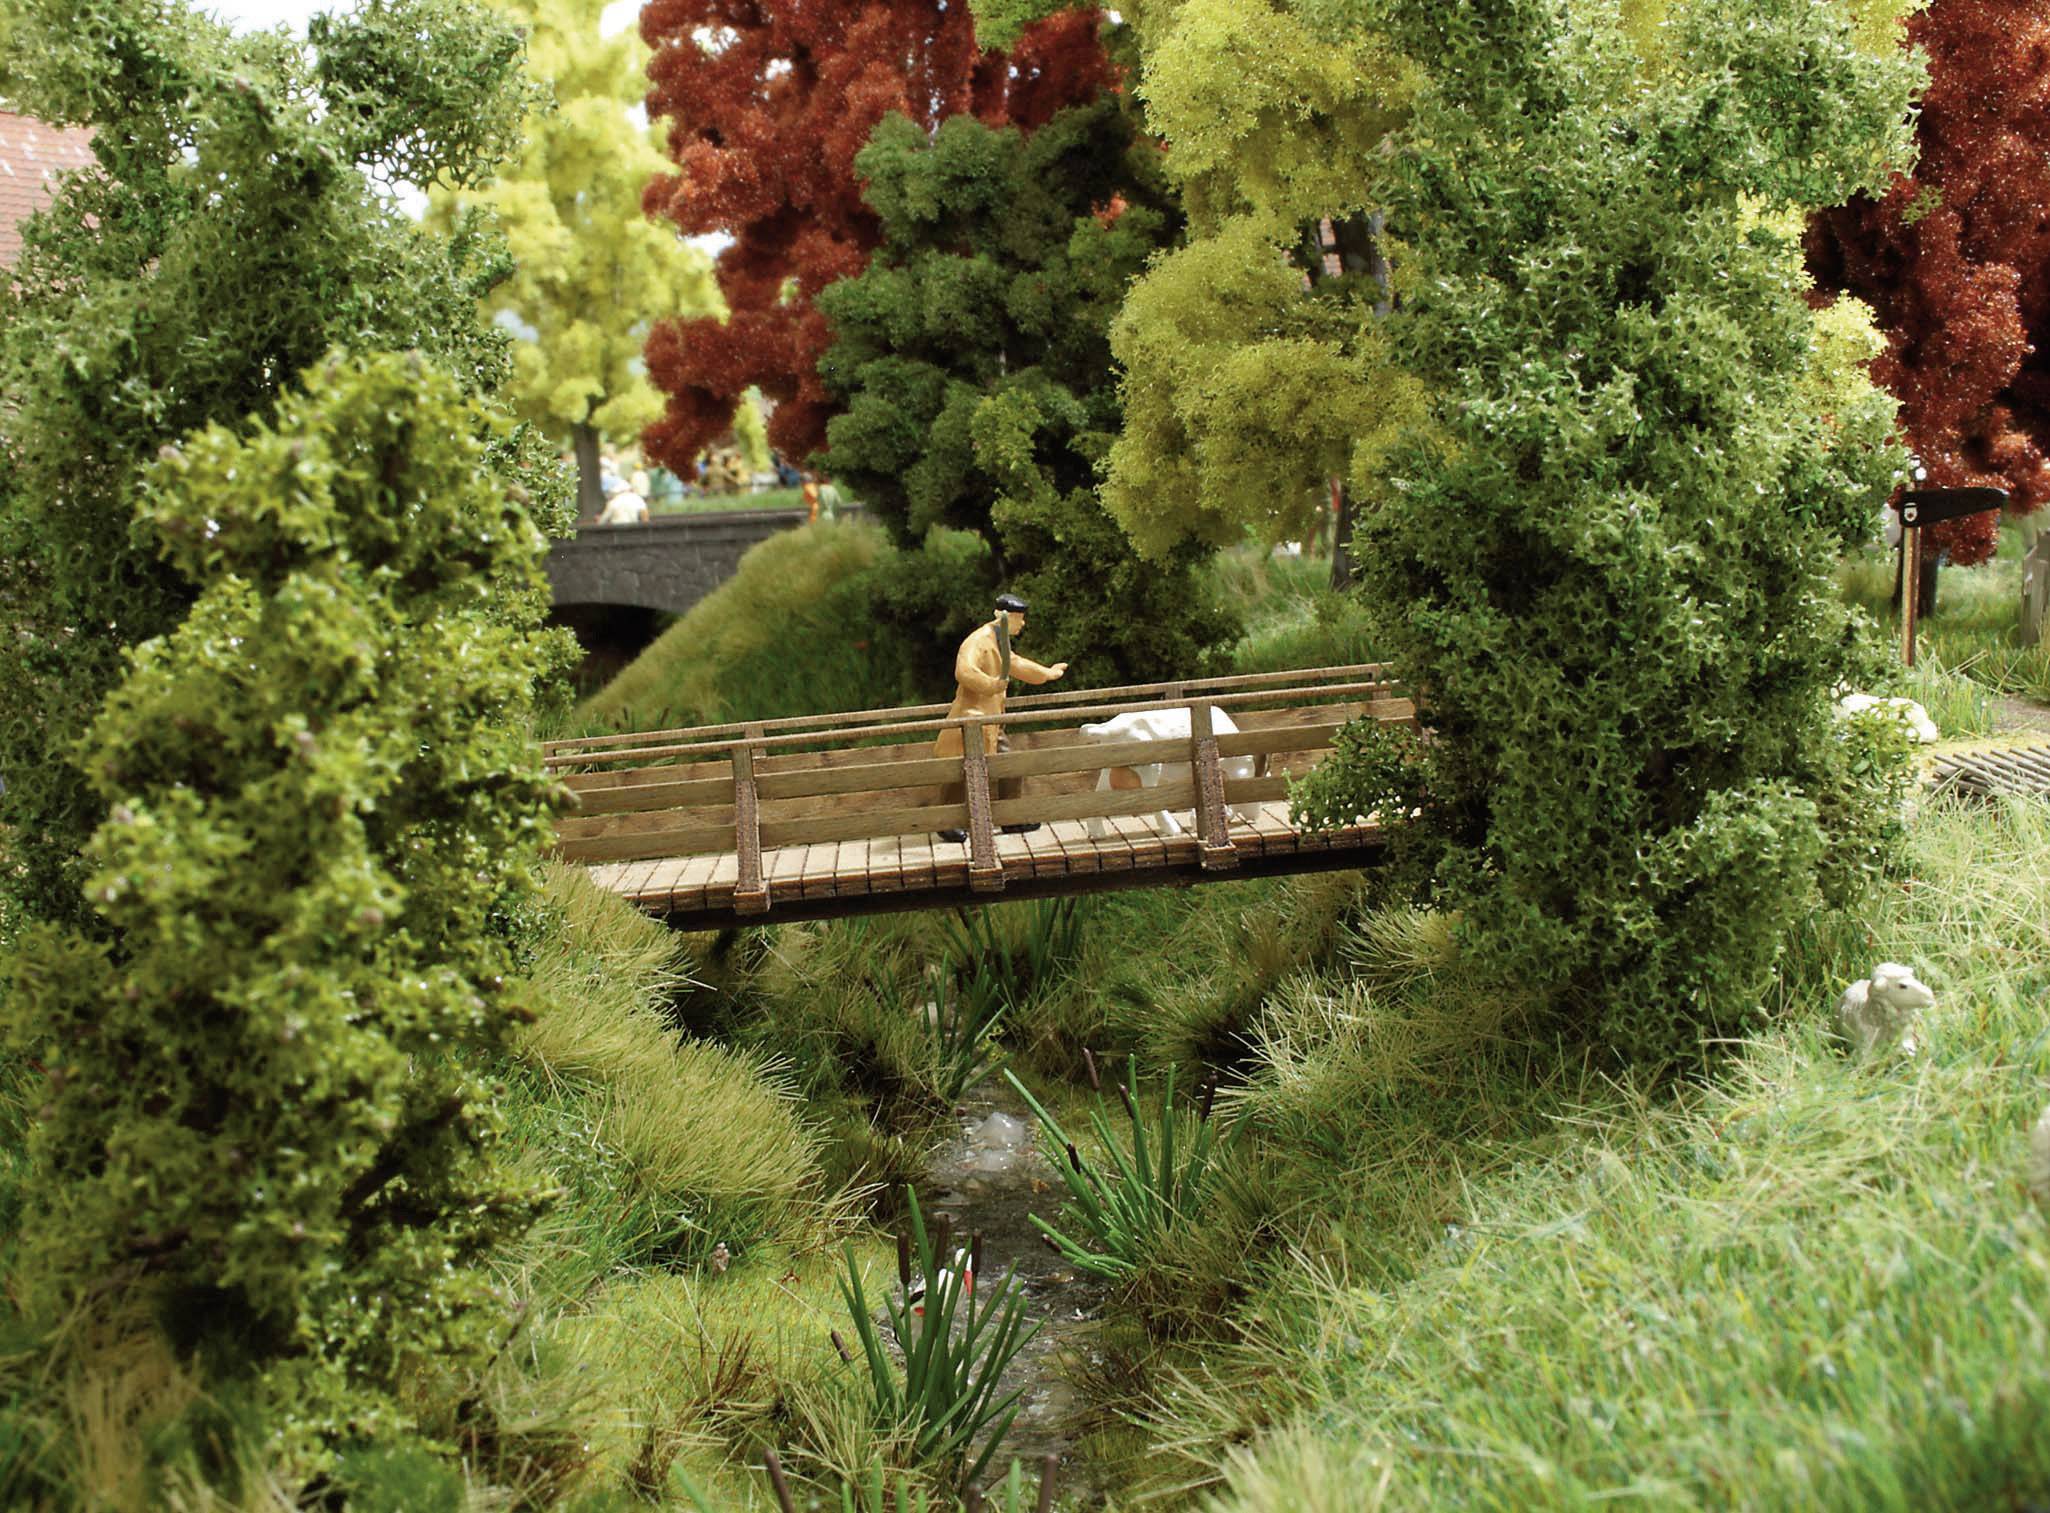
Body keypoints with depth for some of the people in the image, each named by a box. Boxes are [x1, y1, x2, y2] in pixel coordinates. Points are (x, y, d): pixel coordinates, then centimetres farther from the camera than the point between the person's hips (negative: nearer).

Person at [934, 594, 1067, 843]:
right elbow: (964, 671, -33)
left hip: (992, 719, 10)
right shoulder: (978, 641, -17)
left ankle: (1011, 820, 18)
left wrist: (1047, 673, 46)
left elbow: (1015, 664, 36)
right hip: (973, 714, -10)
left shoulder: (999, 642, 17)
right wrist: (991, 684, -46)